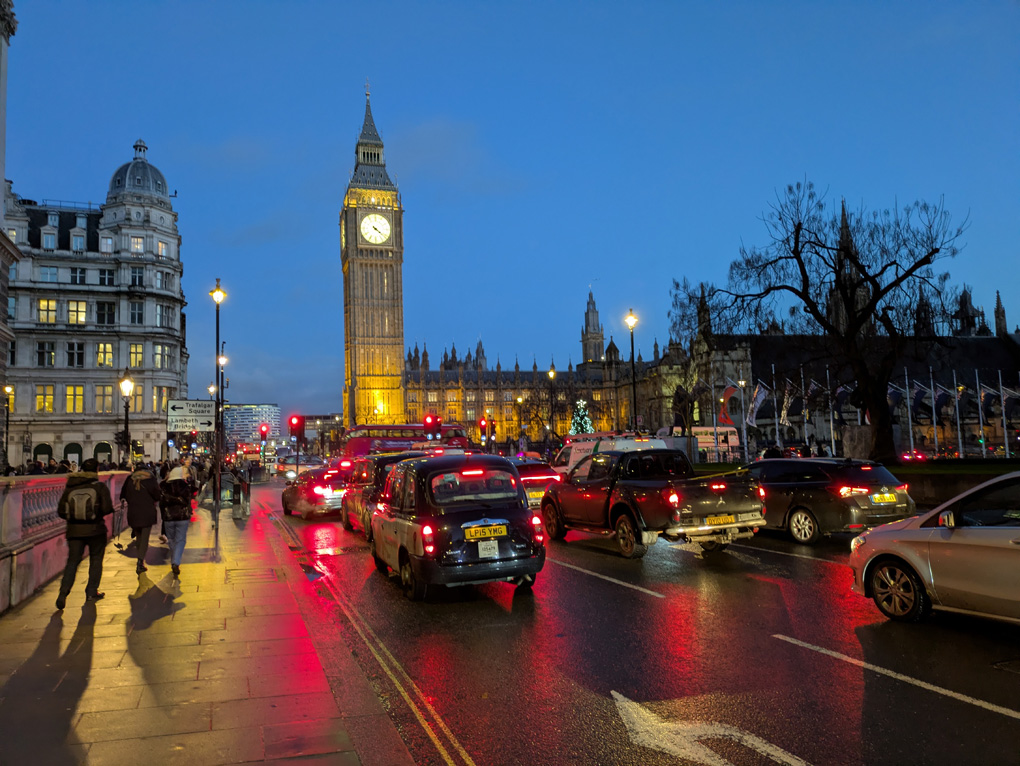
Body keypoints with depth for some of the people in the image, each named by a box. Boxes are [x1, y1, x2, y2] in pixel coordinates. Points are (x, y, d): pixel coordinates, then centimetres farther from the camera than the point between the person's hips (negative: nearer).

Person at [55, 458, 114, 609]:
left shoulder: (70, 488, 1)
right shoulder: (99, 487, -8)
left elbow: (61, 511, 1)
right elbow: (107, 509, -14)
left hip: (74, 530, 2)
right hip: (95, 529, -2)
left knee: (72, 561, 8)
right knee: (96, 560, 13)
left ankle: (63, 592, -8)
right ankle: (91, 592, 16)